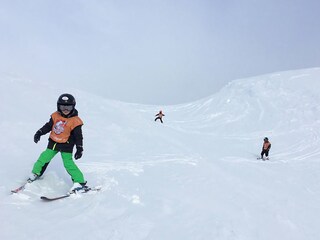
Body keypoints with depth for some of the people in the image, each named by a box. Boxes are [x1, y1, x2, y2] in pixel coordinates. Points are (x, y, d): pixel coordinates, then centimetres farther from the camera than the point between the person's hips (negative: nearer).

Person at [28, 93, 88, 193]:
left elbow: (78, 136, -12)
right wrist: (39, 133, 7)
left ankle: (80, 182, -8)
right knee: (44, 157, 11)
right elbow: (48, 126, 14)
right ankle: (35, 173, 39)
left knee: (68, 163, -13)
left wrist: (79, 149, -16)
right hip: (53, 142, 6)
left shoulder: (75, 121, -15)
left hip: (66, 145, -5)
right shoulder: (55, 116, -1)